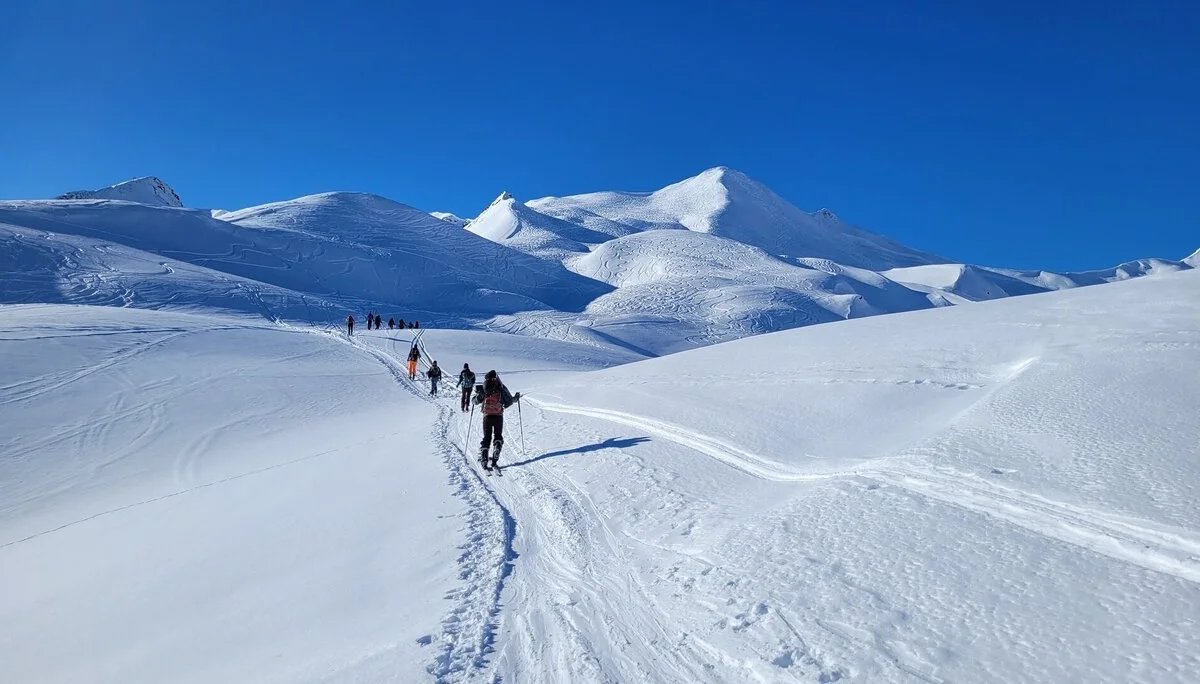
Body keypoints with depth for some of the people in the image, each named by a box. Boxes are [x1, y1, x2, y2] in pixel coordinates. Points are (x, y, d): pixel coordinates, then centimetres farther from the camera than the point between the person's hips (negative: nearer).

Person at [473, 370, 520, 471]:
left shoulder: (483, 389, 1)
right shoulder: (501, 388, -2)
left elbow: (476, 401, 8)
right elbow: (509, 401, 0)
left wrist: (477, 394, 29)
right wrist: (516, 397, 20)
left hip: (487, 416, 1)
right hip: (498, 416, -1)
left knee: (486, 438, 11)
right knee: (498, 437, 14)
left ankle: (484, 461, 0)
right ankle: (495, 460, 1)